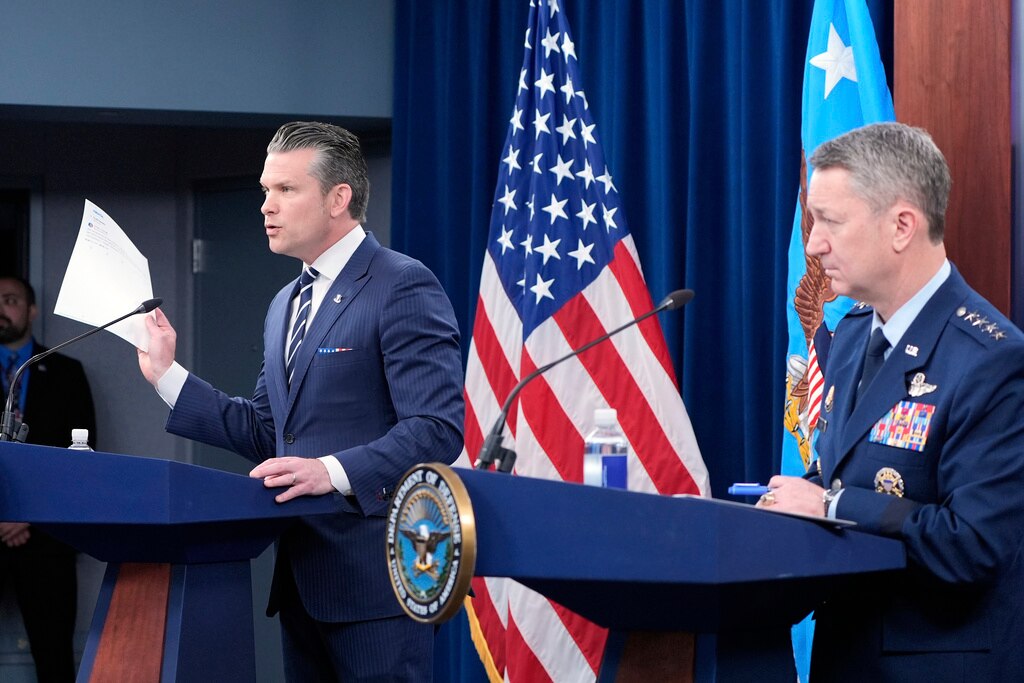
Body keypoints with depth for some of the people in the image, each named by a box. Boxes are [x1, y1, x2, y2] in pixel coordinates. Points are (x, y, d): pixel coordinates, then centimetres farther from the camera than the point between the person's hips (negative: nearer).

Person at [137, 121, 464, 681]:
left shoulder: (403, 287, -9)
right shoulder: (285, 305, 20)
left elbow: (438, 428, -17)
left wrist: (334, 472, -28)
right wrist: (166, 374, 12)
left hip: (372, 573, -9)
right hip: (301, 573, 9)